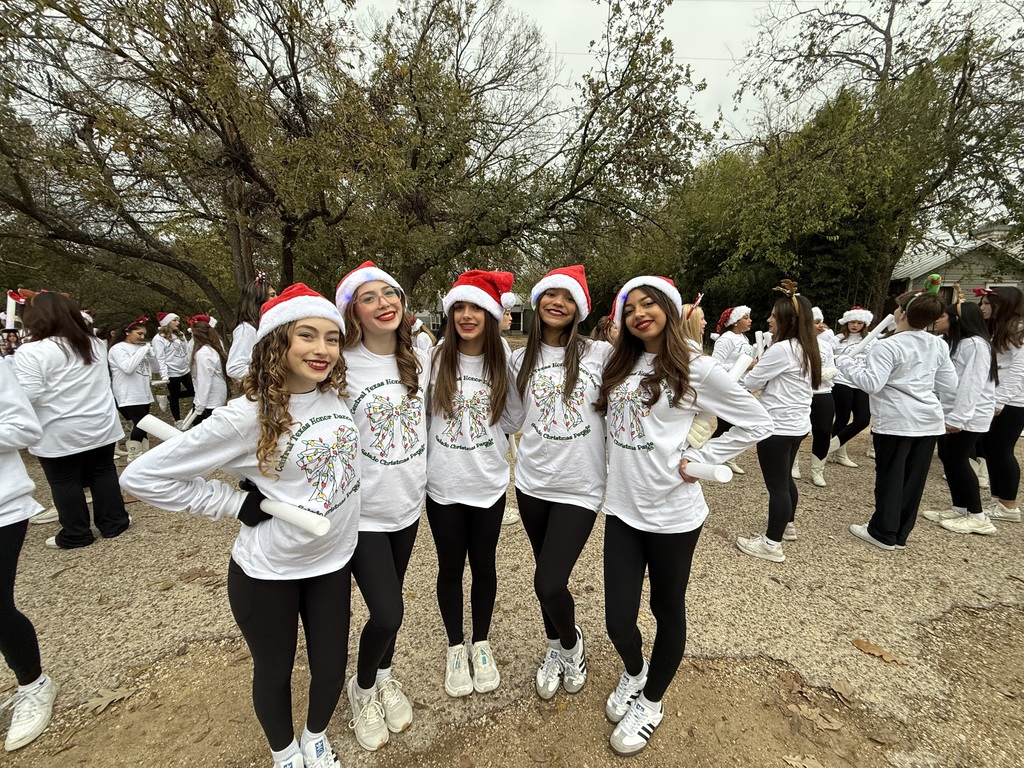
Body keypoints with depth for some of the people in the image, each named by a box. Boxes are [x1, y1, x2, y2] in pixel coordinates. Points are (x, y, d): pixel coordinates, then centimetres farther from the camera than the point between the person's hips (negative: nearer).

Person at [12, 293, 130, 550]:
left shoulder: (31, 352, -15)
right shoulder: (95, 344, 6)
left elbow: (28, 394, -17)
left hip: (59, 433, -5)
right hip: (100, 425, 5)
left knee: (65, 483, 8)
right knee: (104, 473, 13)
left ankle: (76, 534, 18)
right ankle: (113, 523, 21)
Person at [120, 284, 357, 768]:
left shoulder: (337, 395, -9)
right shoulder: (248, 416, -23)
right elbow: (142, 476, -16)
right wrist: (237, 504, -16)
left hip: (332, 561, 4)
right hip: (267, 572, -4)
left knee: (331, 665, 19)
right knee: (274, 670, 21)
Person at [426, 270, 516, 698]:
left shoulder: (502, 363, -4)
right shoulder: (435, 359, -8)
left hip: (488, 483, 1)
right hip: (443, 485, -1)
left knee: (483, 564, 16)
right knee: (450, 567, 15)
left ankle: (481, 644, 40)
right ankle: (455, 648, 38)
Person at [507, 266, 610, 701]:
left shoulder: (600, 354, -5)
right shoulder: (520, 361, 4)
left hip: (580, 488, -3)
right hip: (532, 484, 4)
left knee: (549, 584, -7)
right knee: (547, 577, 18)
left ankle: (571, 643, 29)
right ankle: (555, 648, 48)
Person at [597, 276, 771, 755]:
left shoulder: (697, 370, -10)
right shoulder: (618, 365, 5)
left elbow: (757, 423, -4)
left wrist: (698, 459, -10)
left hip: (672, 513, -3)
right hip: (622, 508, 4)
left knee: (667, 611, 17)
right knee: (618, 620, 8)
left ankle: (650, 702, 43)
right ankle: (633, 672, 44)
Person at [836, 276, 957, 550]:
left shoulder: (888, 346, -15)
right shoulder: (939, 346, 7)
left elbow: (871, 383, -22)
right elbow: (949, 388, 10)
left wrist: (846, 363, -11)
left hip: (895, 421, -6)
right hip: (928, 421, 7)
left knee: (890, 477, 3)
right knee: (914, 479, 11)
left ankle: (884, 533, 13)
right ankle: (900, 533, 22)